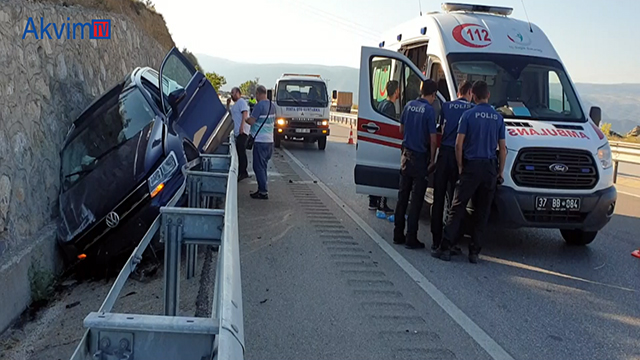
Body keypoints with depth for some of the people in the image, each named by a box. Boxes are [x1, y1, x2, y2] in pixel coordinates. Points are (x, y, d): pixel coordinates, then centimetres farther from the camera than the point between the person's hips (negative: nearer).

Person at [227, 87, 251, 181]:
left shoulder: (241, 102, -6)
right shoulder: (235, 104, 25)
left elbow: (245, 114, -18)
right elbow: (230, 114, 31)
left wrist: (242, 126, -28)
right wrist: (228, 104, 19)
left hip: (242, 131, -10)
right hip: (237, 132, 10)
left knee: (241, 151, -13)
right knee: (239, 151, 11)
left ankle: (243, 172, -15)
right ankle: (240, 172, 15)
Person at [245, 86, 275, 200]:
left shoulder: (259, 105, -16)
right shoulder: (272, 105, 11)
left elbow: (251, 121, -17)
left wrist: (245, 119, 3)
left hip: (260, 140, -8)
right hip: (269, 140, 9)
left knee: (259, 167, -4)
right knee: (263, 166, 16)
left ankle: (263, 192, -4)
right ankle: (262, 189, 20)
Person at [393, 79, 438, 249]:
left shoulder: (409, 105, 5)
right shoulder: (429, 110, -14)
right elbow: (432, 139, -15)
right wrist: (432, 160, -6)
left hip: (407, 154, 6)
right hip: (420, 157, -6)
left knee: (402, 196, 13)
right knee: (416, 199, 0)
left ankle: (398, 235, 19)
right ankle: (411, 238, 2)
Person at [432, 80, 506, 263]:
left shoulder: (468, 115, -4)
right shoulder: (498, 117, 7)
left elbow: (459, 144, -8)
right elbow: (503, 148, 8)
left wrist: (460, 166, 3)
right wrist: (500, 172, 15)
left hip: (471, 166, -3)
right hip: (490, 168, 3)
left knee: (458, 208, 0)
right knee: (482, 212, 8)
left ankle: (445, 248, -2)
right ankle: (474, 252, 9)